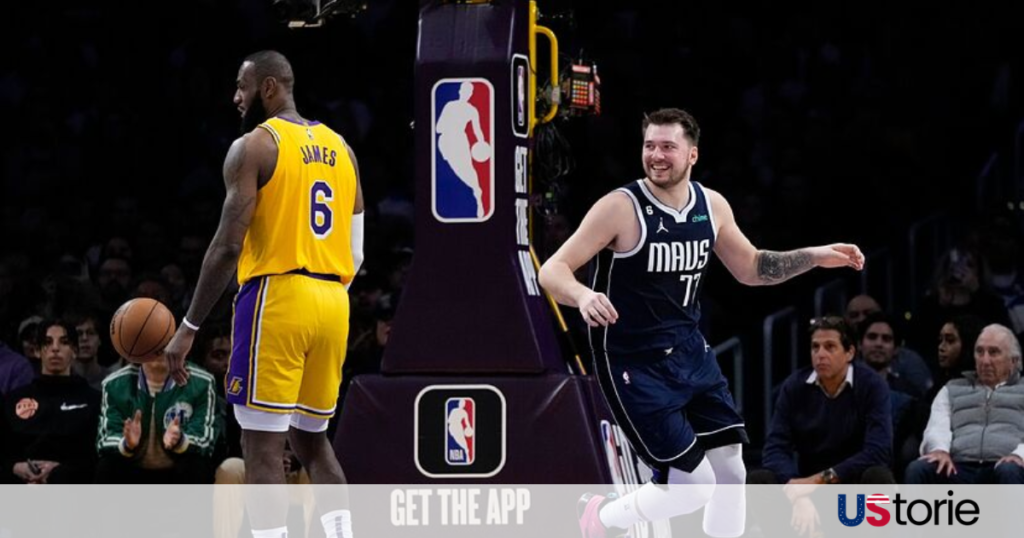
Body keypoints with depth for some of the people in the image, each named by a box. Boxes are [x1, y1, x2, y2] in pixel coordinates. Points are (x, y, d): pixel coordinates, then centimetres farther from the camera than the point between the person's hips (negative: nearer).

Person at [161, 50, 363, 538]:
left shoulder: (253, 147, -7)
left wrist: (188, 328, -9)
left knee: (262, 447, -5)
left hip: (276, 298, -7)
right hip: (333, 301, 7)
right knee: (311, 440, 19)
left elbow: (228, 246, -13)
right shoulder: (339, 147, 15)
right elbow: (356, 249, 16)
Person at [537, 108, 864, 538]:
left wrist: (815, 257, 5)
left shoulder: (712, 207, 1)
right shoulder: (622, 208, -19)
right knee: (693, 485, -10)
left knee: (730, 469, 5)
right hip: (634, 364, -7)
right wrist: (583, 296, -42)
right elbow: (552, 271, -20)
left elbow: (750, 268, 17)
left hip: (688, 352, 7)